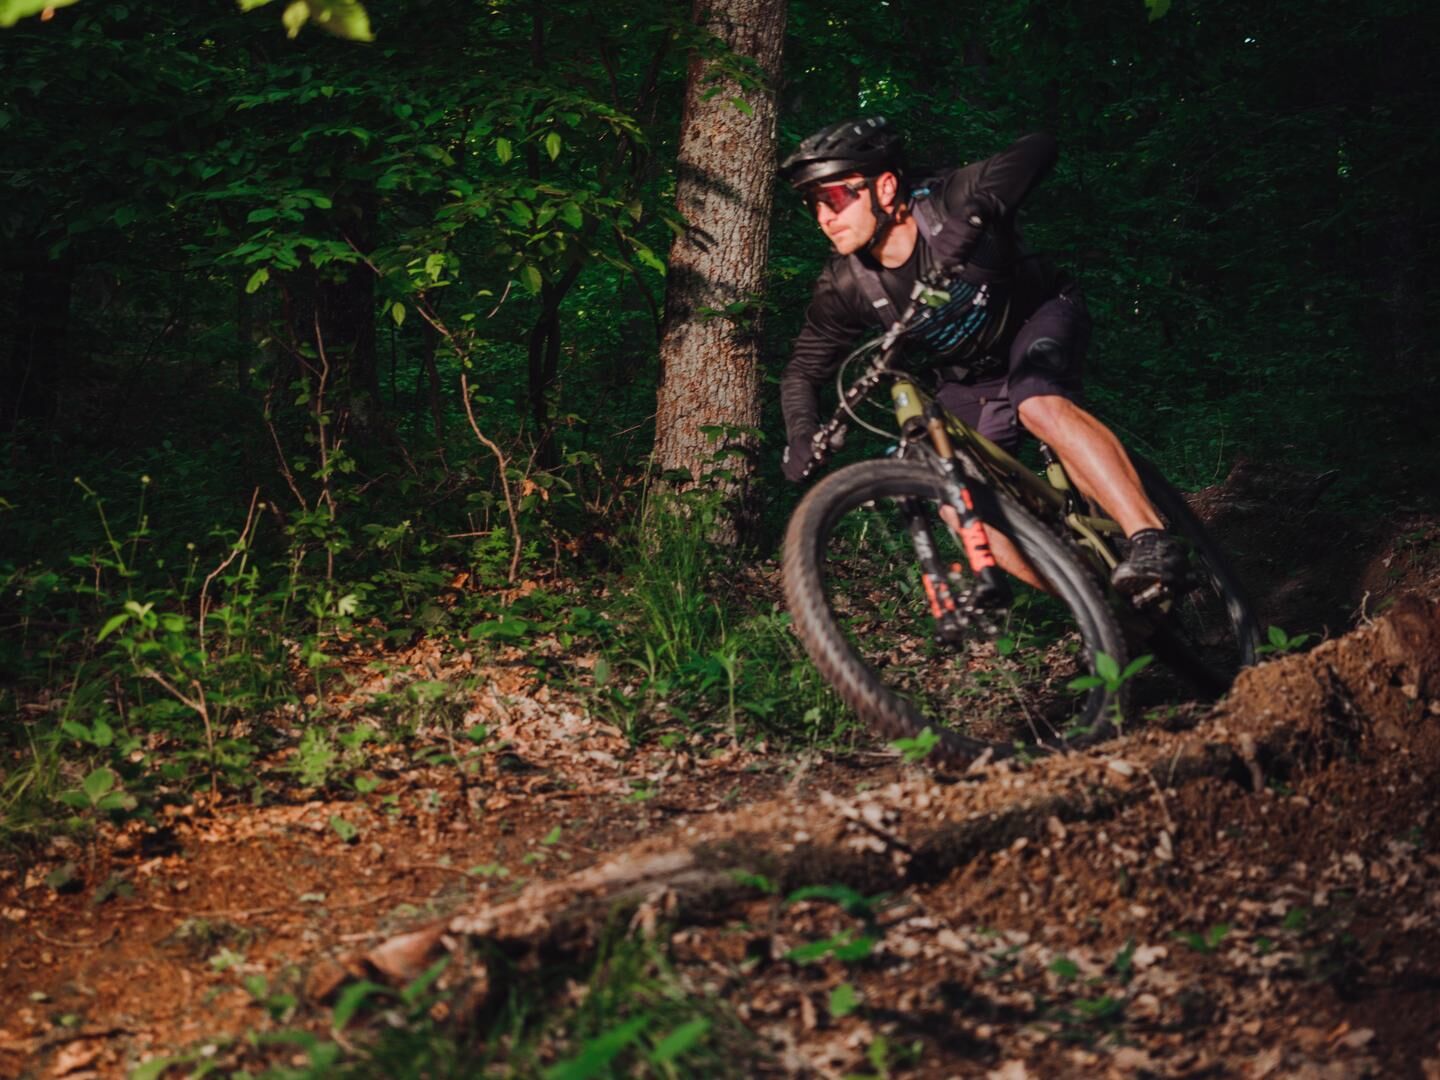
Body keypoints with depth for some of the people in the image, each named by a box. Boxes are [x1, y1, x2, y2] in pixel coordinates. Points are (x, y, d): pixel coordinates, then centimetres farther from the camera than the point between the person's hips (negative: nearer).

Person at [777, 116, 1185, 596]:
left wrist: (979, 211, -42)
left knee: (1040, 405, -37)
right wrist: (802, 438, -25)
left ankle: (1153, 540, -37)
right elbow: (803, 371, -8)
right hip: (969, 377, 5)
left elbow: (1039, 150, -32)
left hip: (1038, 317, -5)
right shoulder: (846, 286, -19)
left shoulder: (949, 206, -30)